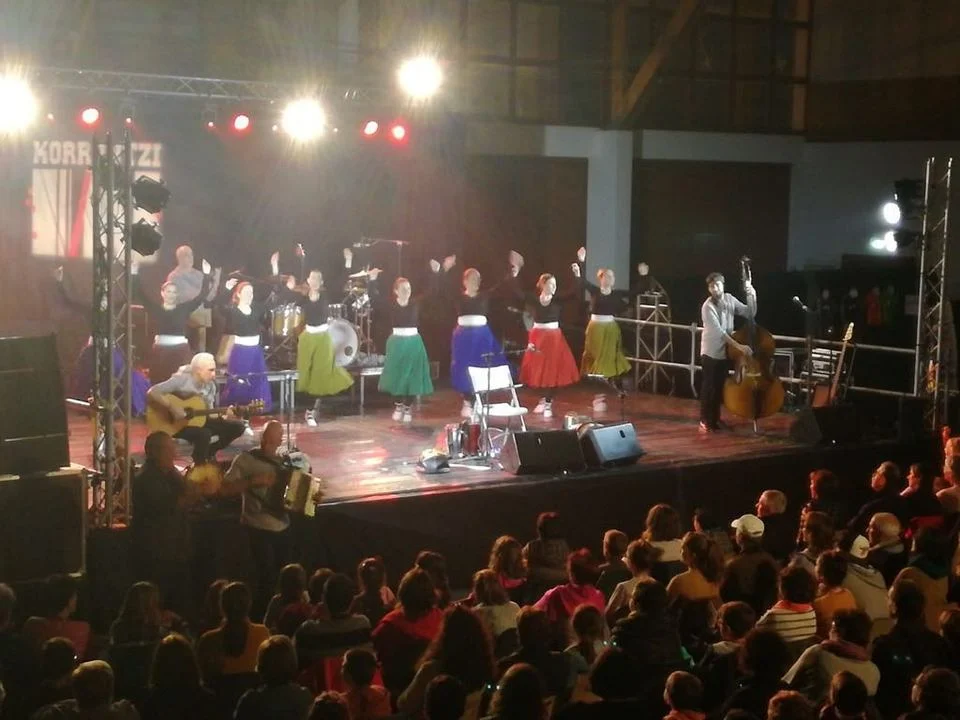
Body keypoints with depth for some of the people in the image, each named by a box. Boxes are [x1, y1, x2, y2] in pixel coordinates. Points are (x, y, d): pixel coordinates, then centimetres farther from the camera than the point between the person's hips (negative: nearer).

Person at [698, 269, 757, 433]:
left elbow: (750, 314, 2)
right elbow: (719, 332, -26)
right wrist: (739, 346, -33)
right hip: (711, 352, -6)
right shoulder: (708, 307, -19)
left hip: (725, 351, 6)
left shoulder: (730, 299, 0)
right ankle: (705, 421, 10)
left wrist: (752, 296, -15)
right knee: (709, 388, -1)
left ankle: (715, 419, 23)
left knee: (720, 387, 13)